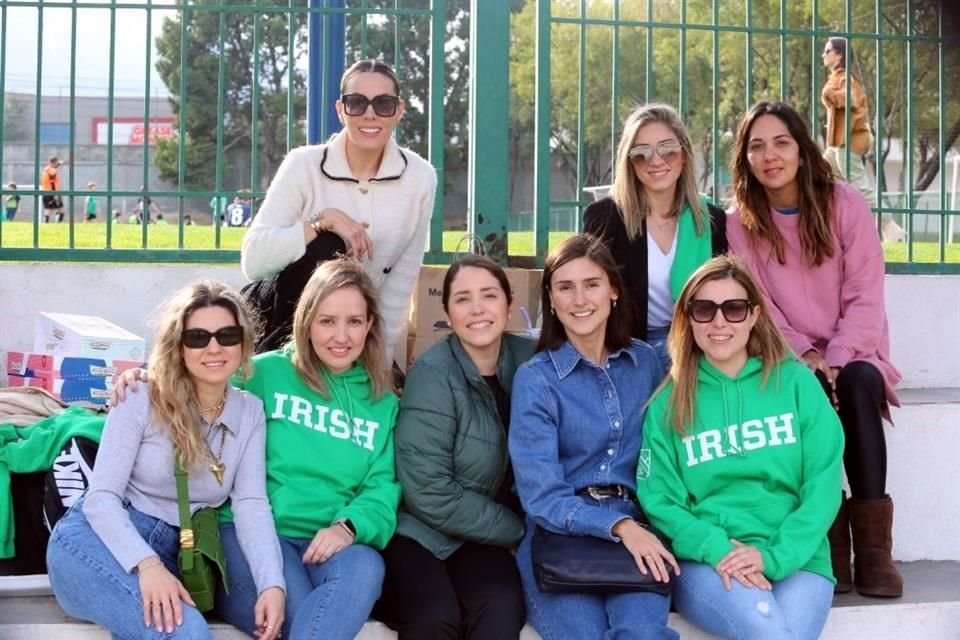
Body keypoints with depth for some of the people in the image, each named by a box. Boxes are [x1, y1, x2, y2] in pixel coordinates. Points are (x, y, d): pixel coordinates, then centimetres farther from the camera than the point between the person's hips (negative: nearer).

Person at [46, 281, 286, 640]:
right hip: (97, 541, -4)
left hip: (169, 555, 4)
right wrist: (146, 565, -30)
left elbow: (251, 503, -4)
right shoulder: (141, 398, -6)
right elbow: (101, 496, -12)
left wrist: (272, 583, -22)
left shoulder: (250, 412, 6)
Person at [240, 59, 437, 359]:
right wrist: (324, 219, -31)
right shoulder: (304, 164, -14)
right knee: (325, 249, -29)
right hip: (279, 323, -3)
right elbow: (253, 259, -22)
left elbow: (402, 279, -3)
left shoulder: (420, 178, -7)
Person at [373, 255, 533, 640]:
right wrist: (519, 530, -10)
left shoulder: (529, 360, -2)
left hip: (478, 537, 3)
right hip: (417, 530, -3)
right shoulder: (433, 374, -15)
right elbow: (430, 494, -17)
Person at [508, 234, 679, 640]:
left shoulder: (645, 362, 9)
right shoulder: (535, 379, -3)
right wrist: (618, 525, -24)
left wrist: (639, 525, -2)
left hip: (636, 526, 2)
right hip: (559, 531, -2)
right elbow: (541, 497, -10)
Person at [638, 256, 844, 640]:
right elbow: (659, 499, 2)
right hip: (706, 560, -1)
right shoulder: (668, 404, 8)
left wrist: (773, 555, -12)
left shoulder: (796, 382, 6)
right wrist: (716, 548, -15)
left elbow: (823, 483, 1)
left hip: (795, 557, 1)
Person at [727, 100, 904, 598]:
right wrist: (805, 357, -18)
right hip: (790, 358, 0)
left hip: (852, 353, 0)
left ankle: (873, 545, -29)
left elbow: (865, 296, -8)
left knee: (860, 384, -33)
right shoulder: (740, 223, -1)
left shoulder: (846, 204, -4)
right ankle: (829, 539, -27)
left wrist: (836, 360, -20)